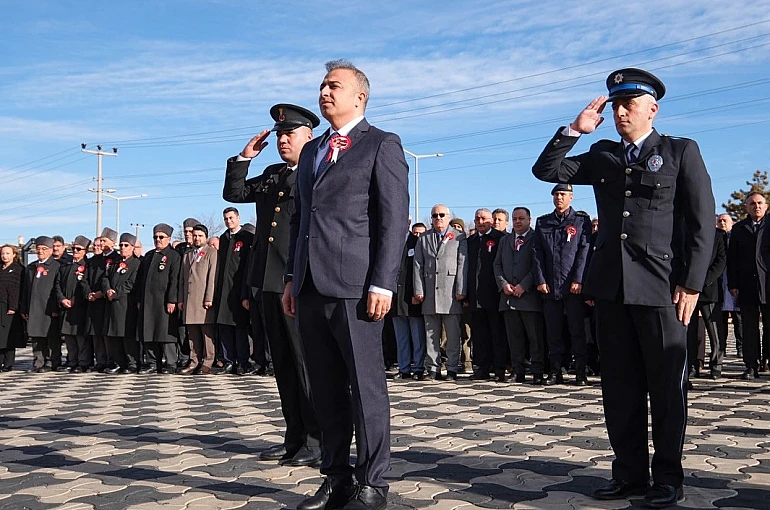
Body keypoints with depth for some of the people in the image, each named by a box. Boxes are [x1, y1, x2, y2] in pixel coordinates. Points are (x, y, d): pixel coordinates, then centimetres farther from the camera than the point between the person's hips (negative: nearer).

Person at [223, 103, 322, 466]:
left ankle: (317, 440, 5)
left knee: (307, 363, -3)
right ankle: (295, 438, 20)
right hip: (268, 283, 7)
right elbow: (233, 193, 23)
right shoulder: (272, 175, 21)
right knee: (284, 365, 11)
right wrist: (245, 157, 16)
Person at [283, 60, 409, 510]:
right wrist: (293, 277, 15)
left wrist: (383, 284, -14)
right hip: (311, 286, 7)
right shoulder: (311, 150, 22)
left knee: (366, 387, -1)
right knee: (326, 389, 10)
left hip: (354, 286, -6)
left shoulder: (382, 145, 2)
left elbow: (394, 219, -6)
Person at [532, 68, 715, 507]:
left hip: (662, 287, -4)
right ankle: (630, 472, 20)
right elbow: (546, 170, 11)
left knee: (667, 387, 4)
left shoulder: (682, 152, 4)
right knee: (620, 387, 9)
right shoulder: (602, 156, 16)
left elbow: (703, 222, -2)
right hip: (612, 287, 4)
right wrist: (575, 129, 1)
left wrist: (692, 284, -9)